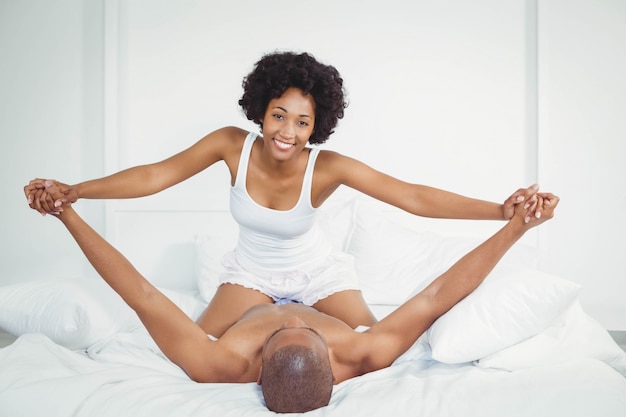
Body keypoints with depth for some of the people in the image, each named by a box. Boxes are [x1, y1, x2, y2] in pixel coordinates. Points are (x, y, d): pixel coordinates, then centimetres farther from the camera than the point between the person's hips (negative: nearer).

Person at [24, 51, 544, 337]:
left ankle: (302, 312, 26)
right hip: (253, 270, 1)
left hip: (316, 270, -1)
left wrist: (501, 209, -43)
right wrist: (72, 191, -34)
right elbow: (155, 175, -25)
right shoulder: (233, 145, -25)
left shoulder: (328, 167, -30)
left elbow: (414, 196, -35)